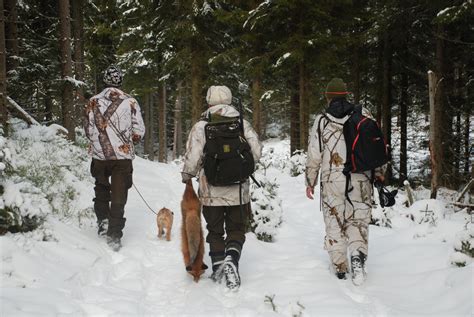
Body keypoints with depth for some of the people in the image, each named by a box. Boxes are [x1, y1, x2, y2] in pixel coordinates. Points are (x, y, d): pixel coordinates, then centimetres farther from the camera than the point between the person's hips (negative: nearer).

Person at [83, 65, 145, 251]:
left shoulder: (93, 102, -2)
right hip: (123, 156, -1)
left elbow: (88, 130, 5)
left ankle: (103, 220, 18)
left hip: (99, 155, 1)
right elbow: (139, 131, -3)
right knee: (118, 196, 4)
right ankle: (114, 236, 4)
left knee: (101, 189, 25)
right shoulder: (130, 102, -7)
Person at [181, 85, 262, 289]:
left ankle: (218, 268, 15)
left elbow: (192, 158, -11)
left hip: (211, 191, -1)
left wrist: (187, 177, 9)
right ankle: (231, 259, -11)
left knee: (215, 231, 16)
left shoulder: (200, 127, -7)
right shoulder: (243, 125, -2)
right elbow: (256, 152, -4)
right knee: (236, 230, 13)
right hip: (238, 191, 1)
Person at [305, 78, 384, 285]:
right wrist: (379, 171, 18)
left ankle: (340, 267, 12)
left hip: (332, 180, -1)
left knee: (335, 223, 10)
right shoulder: (363, 115, 3)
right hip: (361, 179, 1)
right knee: (358, 220, 11)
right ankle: (358, 254, -14)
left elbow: (314, 155, 1)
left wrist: (310, 181, 11)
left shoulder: (321, 121, 0)